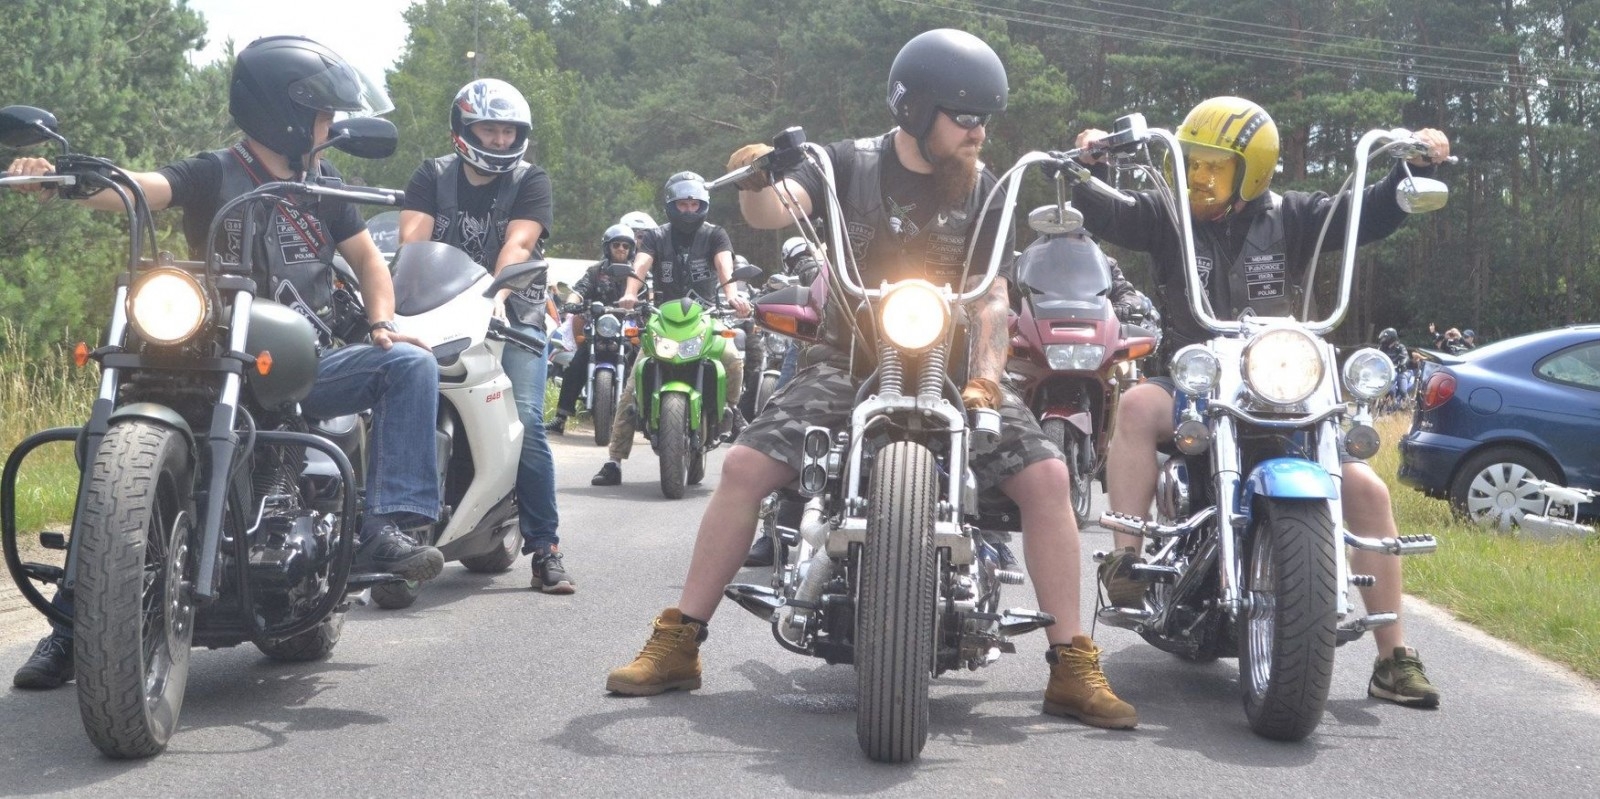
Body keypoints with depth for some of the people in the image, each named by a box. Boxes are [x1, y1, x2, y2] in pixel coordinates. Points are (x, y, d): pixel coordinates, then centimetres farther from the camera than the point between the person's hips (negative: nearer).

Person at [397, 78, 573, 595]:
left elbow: (518, 245, -12)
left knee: (525, 424, -17)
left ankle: (545, 548, -12)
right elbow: (412, 237, -5)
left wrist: (495, 294, -30)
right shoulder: (432, 176, 11)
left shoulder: (531, 182, 5)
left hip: (513, 315, -2)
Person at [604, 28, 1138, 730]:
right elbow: (772, 213, -17)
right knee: (745, 466, -19)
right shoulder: (849, 165, -1)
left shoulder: (982, 187, 3)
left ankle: (1072, 670, -11)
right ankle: (677, 644, -5)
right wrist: (757, 180, -41)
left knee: (1046, 474, -19)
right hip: (850, 358, -1)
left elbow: (992, 295, -3)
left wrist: (986, 374, -20)